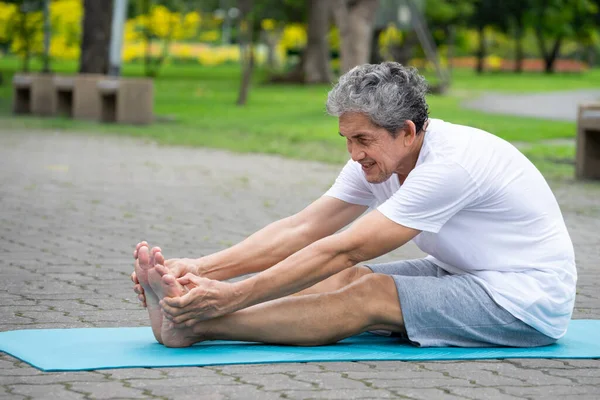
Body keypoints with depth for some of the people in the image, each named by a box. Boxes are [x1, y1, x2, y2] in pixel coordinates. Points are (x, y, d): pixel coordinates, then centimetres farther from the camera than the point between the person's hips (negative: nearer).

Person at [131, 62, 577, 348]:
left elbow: (341, 250, -31)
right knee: (349, 277, -12)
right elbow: (301, 228, -7)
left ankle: (191, 325, -31)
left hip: (530, 296, -9)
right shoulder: (378, 160, -2)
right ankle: (187, 306, -21)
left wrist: (232, 296, -33)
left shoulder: (451, 164, -29)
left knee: (370, 296, -25)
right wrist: (202, 268, -19)